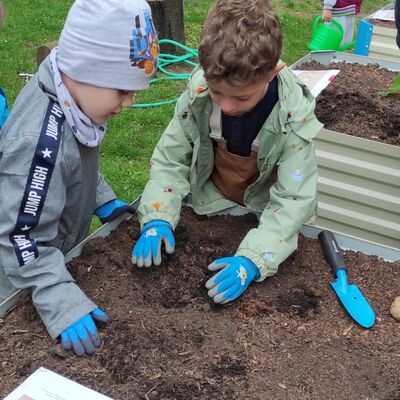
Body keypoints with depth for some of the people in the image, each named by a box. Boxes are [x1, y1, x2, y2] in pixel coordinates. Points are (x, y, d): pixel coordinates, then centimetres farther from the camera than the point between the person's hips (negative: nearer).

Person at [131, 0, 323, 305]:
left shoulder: (294, 118, -30)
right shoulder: (198, 93, -24)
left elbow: (293, 199, -30)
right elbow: (170, 159, -14)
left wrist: (251, 260, -44)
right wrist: (157, 218, -31)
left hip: (265, 216, -2)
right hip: (209, 205, 2)